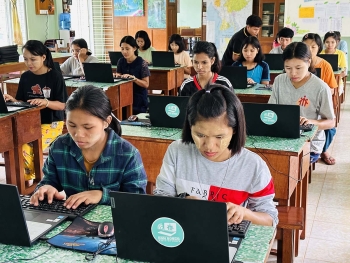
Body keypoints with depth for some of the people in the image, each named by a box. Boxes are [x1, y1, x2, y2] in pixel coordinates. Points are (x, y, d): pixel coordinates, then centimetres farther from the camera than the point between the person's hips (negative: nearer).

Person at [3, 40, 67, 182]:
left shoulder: (55, 76, -9)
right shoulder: (25, 77, 6)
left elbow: (62, 105, -9)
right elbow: (21, 101, 11)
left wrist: (46, 102, -27)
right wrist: (12, 100, -11)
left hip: (51, 123, -5)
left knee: (26, 149, -25)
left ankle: (28, 180, 2)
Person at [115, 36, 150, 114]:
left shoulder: (142, 63, -11)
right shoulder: (121, 61, 4)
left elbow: (146, 84, -13)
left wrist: (133, 78, -27)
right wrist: (117, 76, -16)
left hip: (138, 100, -4)